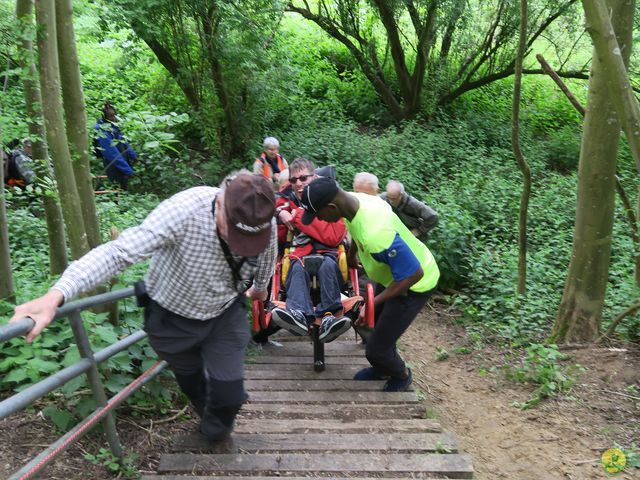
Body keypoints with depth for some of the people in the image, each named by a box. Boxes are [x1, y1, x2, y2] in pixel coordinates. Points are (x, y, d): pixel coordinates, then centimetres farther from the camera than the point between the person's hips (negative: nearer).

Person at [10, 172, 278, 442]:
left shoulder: (264, 222, -23)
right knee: (192, 382, 22)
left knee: (229, 394, -2)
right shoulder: (183, 211, -37)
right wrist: (55, 296, -52)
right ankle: (208, 417, 58)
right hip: (173, 317, -1)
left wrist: (260, 288, 21)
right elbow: (118, 252, -41)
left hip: (226, 315, 2)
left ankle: (214, 433, 36)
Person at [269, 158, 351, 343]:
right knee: (298, 268, -33)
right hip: (299, 254, 2)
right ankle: (300, 315, -58)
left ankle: (328, 316, -49)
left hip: (327, 253, -1)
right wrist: (279, 214, -2)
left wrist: (301, 217, -7)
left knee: (328, 264, -36)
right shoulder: (288, 204, 16)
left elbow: (334, 237, -10)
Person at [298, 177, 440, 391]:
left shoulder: (376, 235, -43)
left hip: (414, 282, -8)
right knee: (378, 323, 25)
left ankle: (401, 375, 31)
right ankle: (383, 368, 52)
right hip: (395, 271, 8)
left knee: (376, 349, -2)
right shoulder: (354, 200, -15)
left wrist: (374, 303, -24)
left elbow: (413, 274, -32)